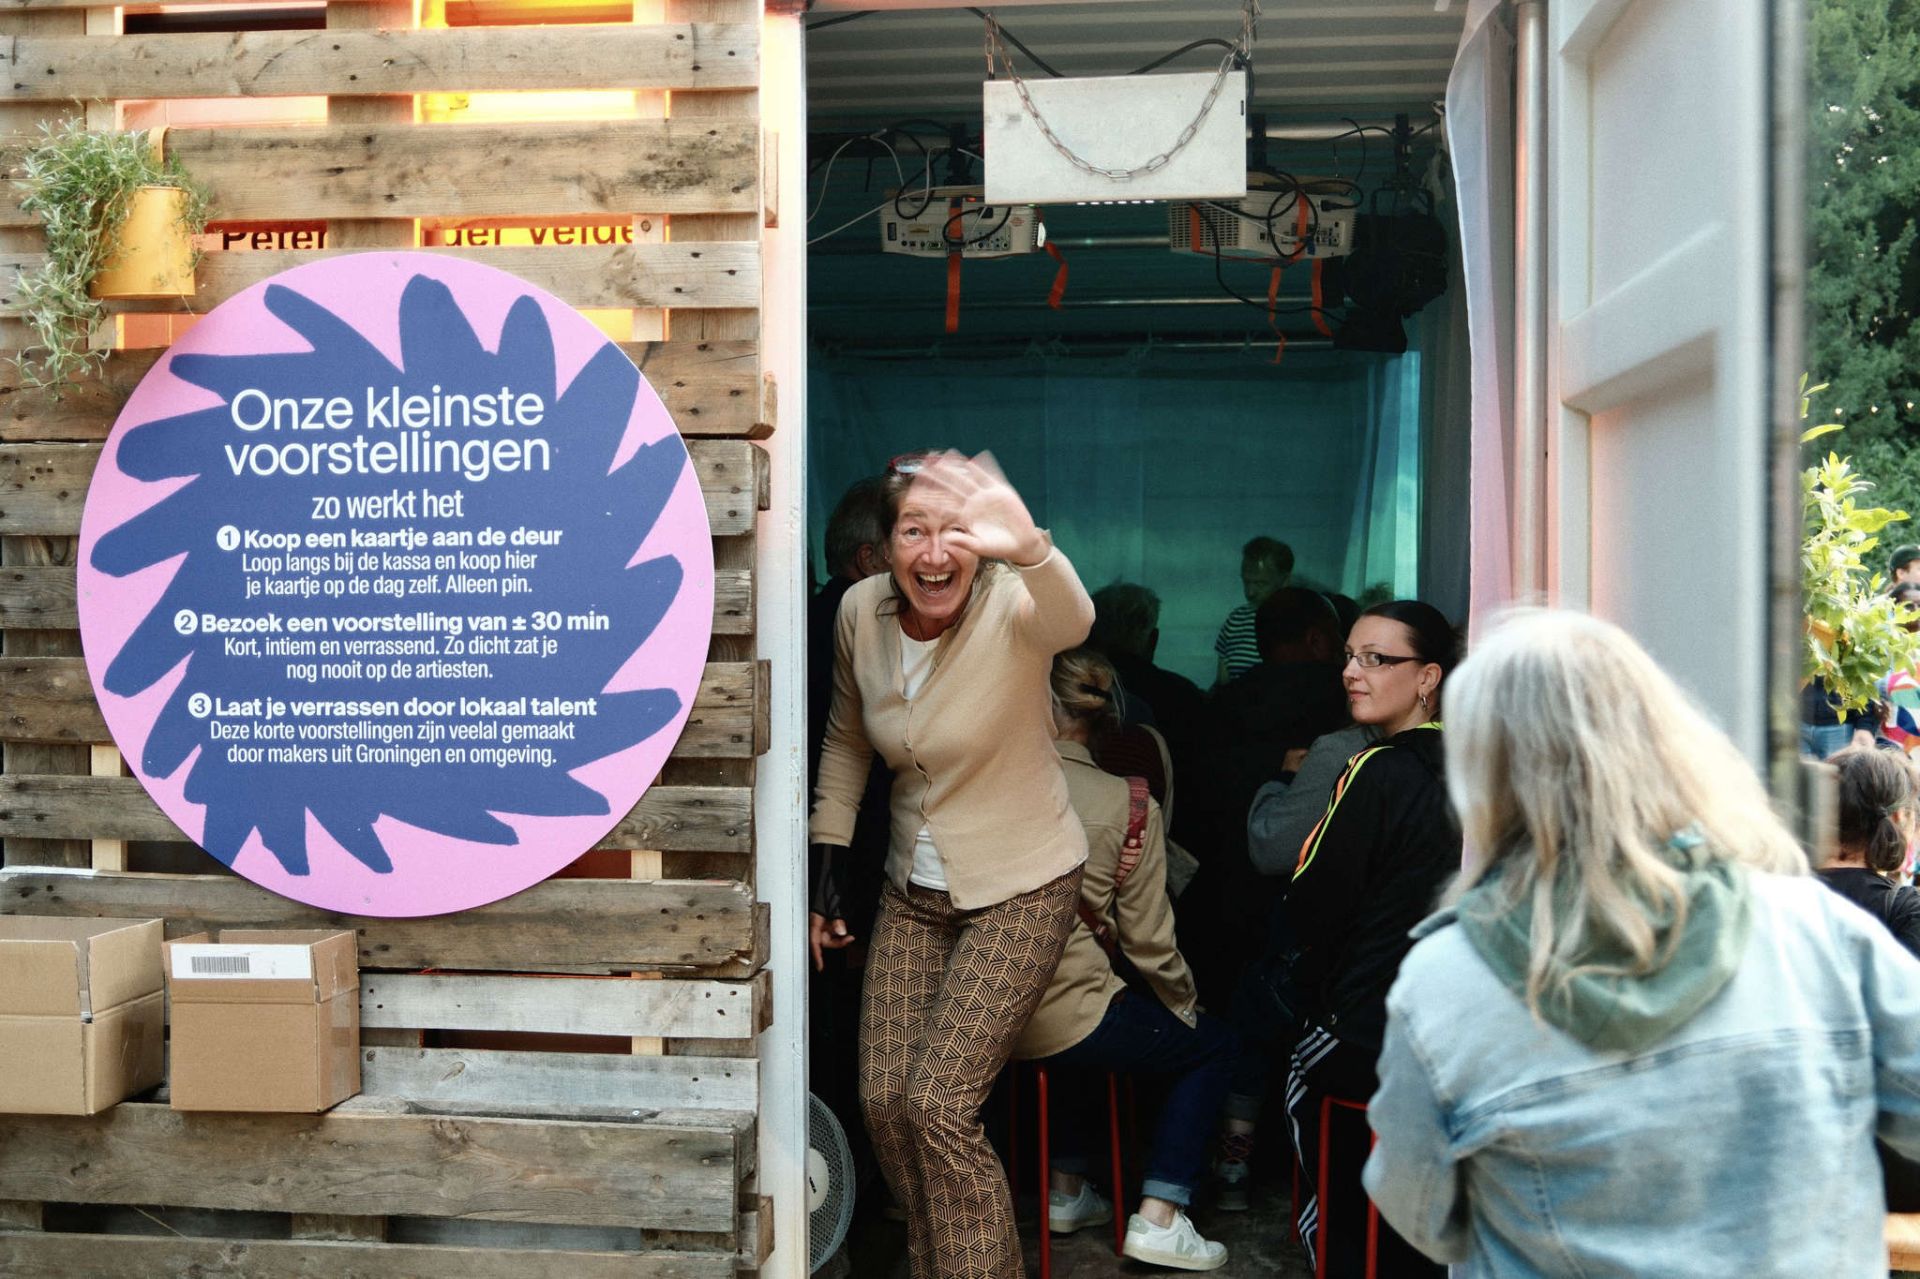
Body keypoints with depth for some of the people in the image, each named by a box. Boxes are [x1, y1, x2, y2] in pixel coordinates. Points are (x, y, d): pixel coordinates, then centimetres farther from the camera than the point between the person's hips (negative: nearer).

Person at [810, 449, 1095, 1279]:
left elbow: (1071, 623, -49)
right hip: (914, 890, 5)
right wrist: (826, 863, 4)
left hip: (1020, 890, -5)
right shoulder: (861, 609, -8)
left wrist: (1028, 549, -71)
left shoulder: (1011, 604, -23)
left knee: (939, 1102, -11)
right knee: (884, 1100, 6)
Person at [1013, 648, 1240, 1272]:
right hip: (1062, 1019, -5)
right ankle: (1158, 1217, 8)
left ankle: (1066, 1191, 37)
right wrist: (1187, 1008, 14)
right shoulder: (1130, 806, -10)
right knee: (1211, 1045, 17)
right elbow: (1149, 943, -4)